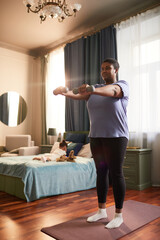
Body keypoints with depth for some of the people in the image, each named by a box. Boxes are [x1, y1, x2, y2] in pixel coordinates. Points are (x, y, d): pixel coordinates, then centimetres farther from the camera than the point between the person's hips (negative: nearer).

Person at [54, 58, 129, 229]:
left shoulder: (122, 85, -2)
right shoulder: (96, 88, 14)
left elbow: (112, 91, -27)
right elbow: (81, 95, -6)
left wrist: (92, 89, -47)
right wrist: (67, 93, -29)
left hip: (115, 137, -5)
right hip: (96, 137, 6)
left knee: (116, 174, -2)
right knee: (101, 173, 10)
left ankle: (119, 215, 12)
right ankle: (102, 210, 22)